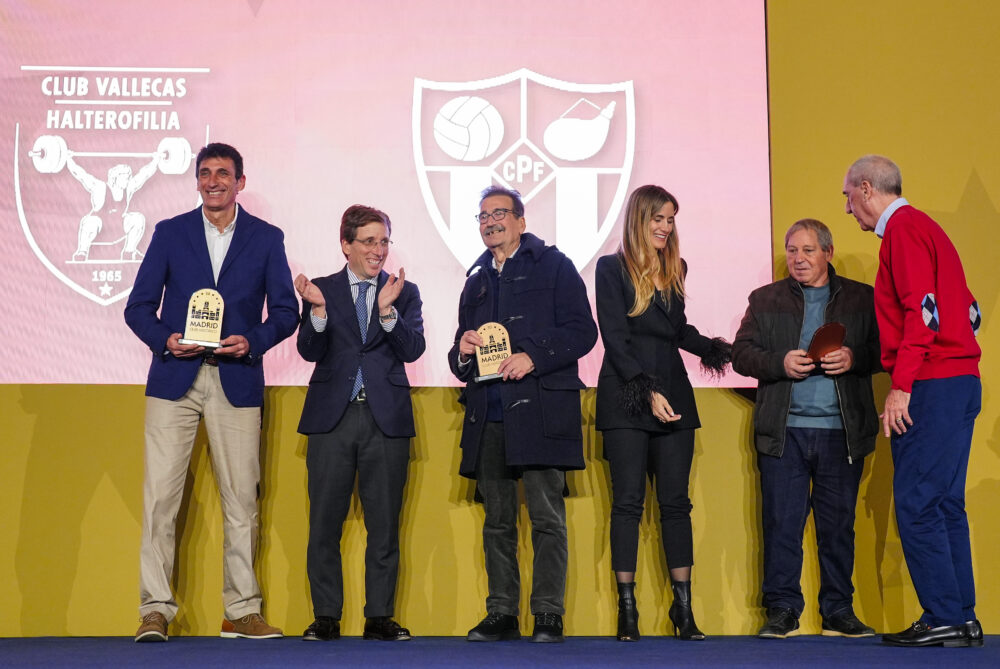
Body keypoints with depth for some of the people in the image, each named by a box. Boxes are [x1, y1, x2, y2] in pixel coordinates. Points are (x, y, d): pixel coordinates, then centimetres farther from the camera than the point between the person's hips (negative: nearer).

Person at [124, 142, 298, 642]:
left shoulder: (266, 238, 9)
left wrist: (253, 342, -11)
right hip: (174, 377, 0)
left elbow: (285, 310, 7)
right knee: (159, 494, -6)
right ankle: (155, 609, 1)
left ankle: (242, 611, 12)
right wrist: (165, 338, -12)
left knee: (241, 497, 3)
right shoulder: (170, 233, 9)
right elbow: (139, 306, 7)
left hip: (237, 380, 0)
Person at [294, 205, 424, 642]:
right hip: (332, 417, 0)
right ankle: (326, 617, 14)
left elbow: (413, 349, -5)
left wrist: (387, 309, -19)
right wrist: (318, 310, -19)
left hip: (386, 419, 0)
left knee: (384, 524, 4)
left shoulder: (405, 292, 8)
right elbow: (310, 351, -2)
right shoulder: (322, 290, 7)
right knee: (324, 524, 3)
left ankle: (379, 617, 13)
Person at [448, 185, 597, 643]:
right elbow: (460, 361, 26)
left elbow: (581, 331, -3)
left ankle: (548, 615, -1)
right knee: (497, 519, 7)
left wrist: (533, 357, -15)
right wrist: (462, 351, 2)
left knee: (546, 516, -6)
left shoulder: (553, 266, 6)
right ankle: (501, 614, 13)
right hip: (487, 415, 5)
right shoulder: (477, 279, 23)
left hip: (538, 410, -5)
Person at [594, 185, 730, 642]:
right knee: (628, 501, -3)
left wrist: (711, 347, 3)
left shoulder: (675, 269, 14)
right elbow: (614, 338, -9)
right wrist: (648, 391, -16)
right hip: (626, 399, -5)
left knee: (676, 501, 3)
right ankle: (626, 610, 3)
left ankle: (683, 610, 7)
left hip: (673, 395, 5)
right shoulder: (612, 268, -2)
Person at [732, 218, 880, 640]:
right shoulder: (765, 300, 13)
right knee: (781, 523, -1)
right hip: (784, 431, 0)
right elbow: (741, 353, 7)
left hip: (841, 431, 0)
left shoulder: (862, 299, 11)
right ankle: (782, 611, 7)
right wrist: (780, 363, -10)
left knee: (838, 524, 5)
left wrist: (853, 358, -14)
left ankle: (838, 612, 15)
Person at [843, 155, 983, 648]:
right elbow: (969, 311, 22)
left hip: (930, 385, -10)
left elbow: (923, 309, -18)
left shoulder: (903, 229, -7)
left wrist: (902, 385, -20)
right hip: (960, 381, 10)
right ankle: (962, 618, 13)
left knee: (916, 504, -7)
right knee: (945, 505, 10)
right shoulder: (924, 228, 22)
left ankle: (943, 618, -5)